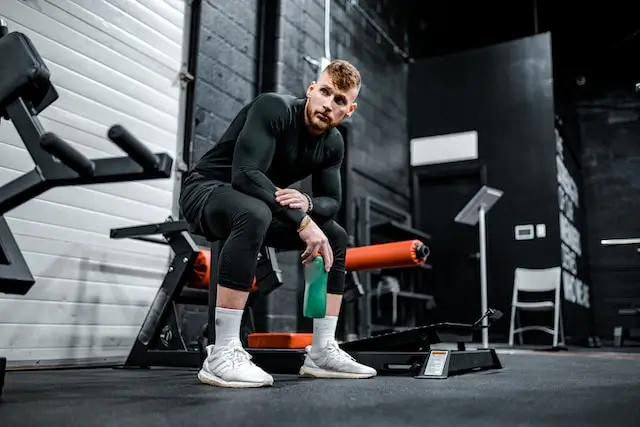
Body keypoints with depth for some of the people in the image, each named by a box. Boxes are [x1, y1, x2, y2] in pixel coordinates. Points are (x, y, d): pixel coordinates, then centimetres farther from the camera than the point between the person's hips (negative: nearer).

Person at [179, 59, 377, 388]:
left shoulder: (333, 144, -1)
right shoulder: (273, 108, -24)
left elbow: (332, 201, 1)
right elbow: (245, 175, -34)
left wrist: (306, 203, -23)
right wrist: (302, 221, -34)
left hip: (261, 203, 8)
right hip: (206, 189, -8)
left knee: (336, 237, 3)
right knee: (254, 213, -41)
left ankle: (322, 352, 4)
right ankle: (222, 354, -35)